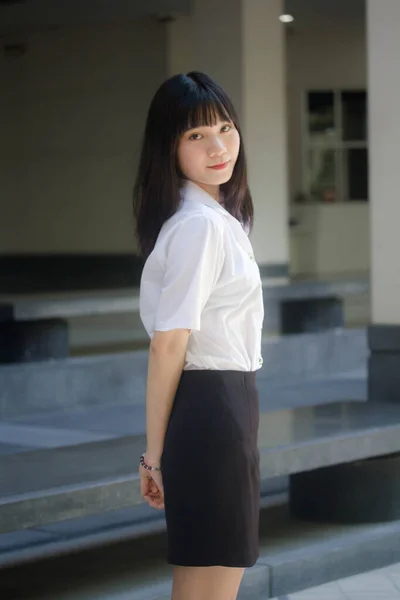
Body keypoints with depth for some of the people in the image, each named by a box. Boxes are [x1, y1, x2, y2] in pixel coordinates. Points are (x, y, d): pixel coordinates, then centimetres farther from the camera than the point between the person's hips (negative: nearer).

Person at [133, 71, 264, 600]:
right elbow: (168, 344, -18)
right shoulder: (200, 223, -17)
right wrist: (155, 452, -15)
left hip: (227, 405, 10)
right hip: (212, 410, -10)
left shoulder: (219, 217, 12)